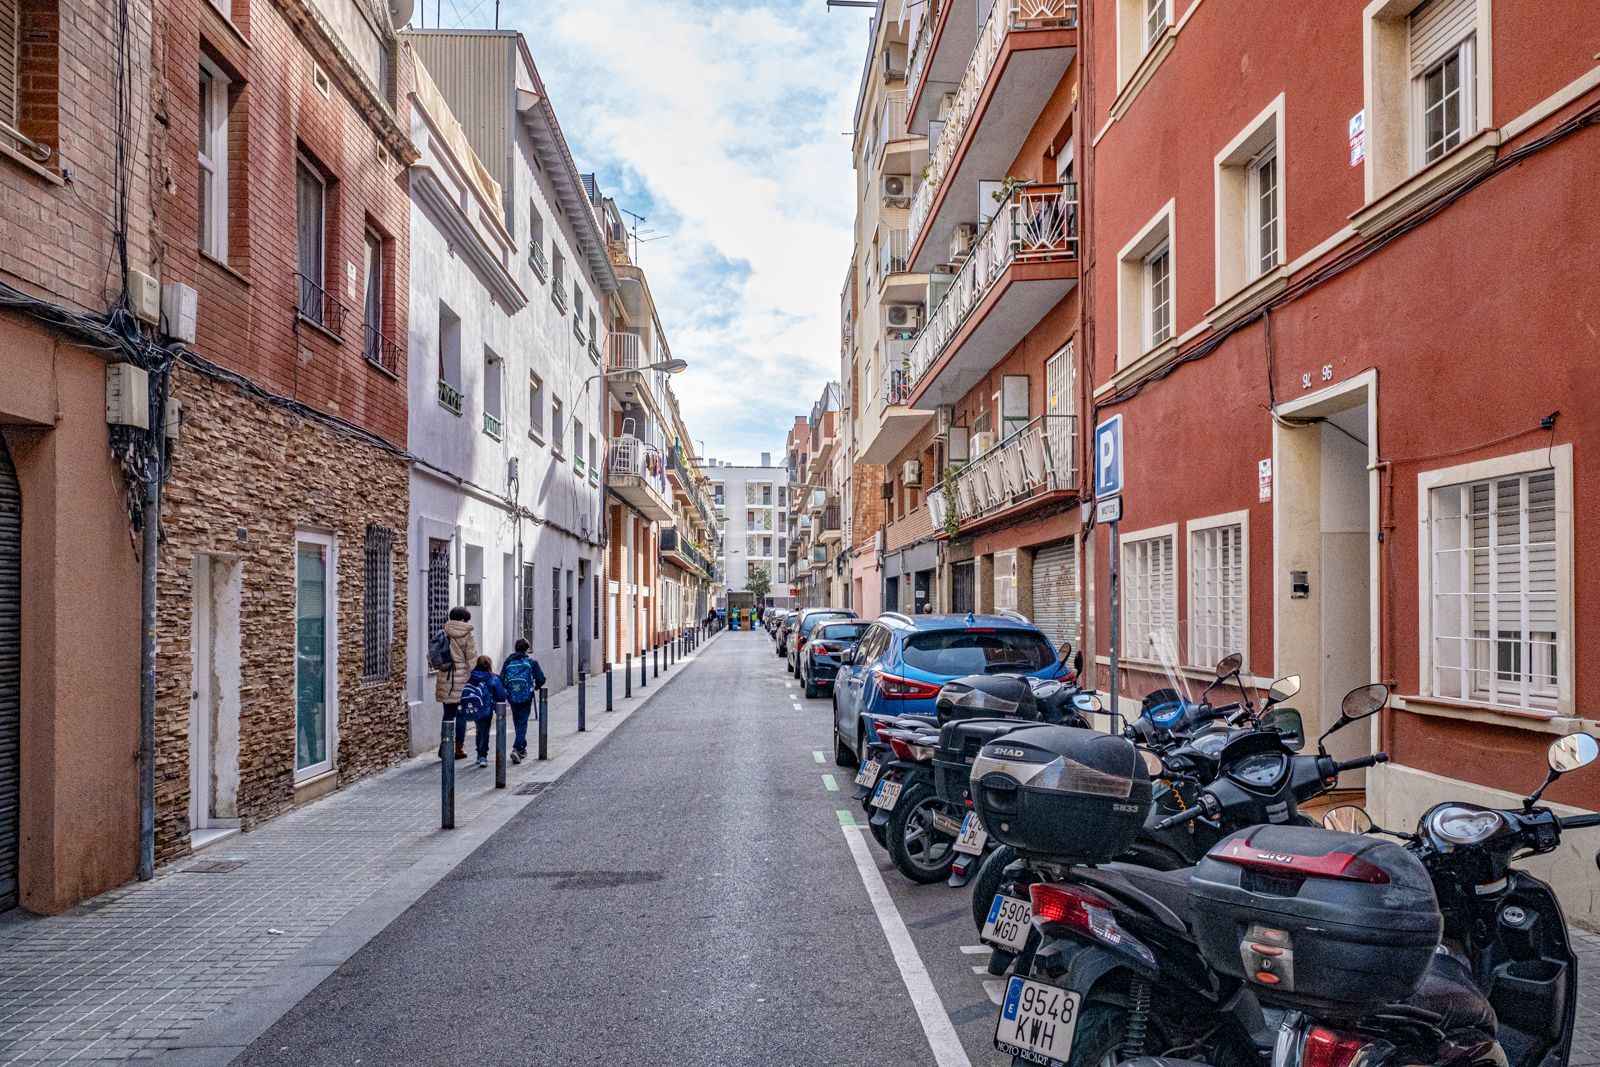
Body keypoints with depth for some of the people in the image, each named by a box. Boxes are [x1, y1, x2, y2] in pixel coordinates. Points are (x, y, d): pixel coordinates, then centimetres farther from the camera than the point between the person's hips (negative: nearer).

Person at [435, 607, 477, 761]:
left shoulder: (444, 635, 3)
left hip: (445, 680, 4)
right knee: (461, 715, 4)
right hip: (462, 679, -4)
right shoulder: (466, 635, -8)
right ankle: (459, 749, 6)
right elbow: (472, 660, -6)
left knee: (448, 714, 12)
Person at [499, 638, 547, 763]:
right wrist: (536, 687, 18)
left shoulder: (508, 662, 6)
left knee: (517, 722, 18)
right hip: (526, 696, -3)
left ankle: (522, 749, 29)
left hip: (512, 697, 3)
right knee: (522, 723, 0)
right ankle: (516, 748, -18)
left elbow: (501, 679, 2)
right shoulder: (531, 662, -1)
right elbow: (541, 679, -3)